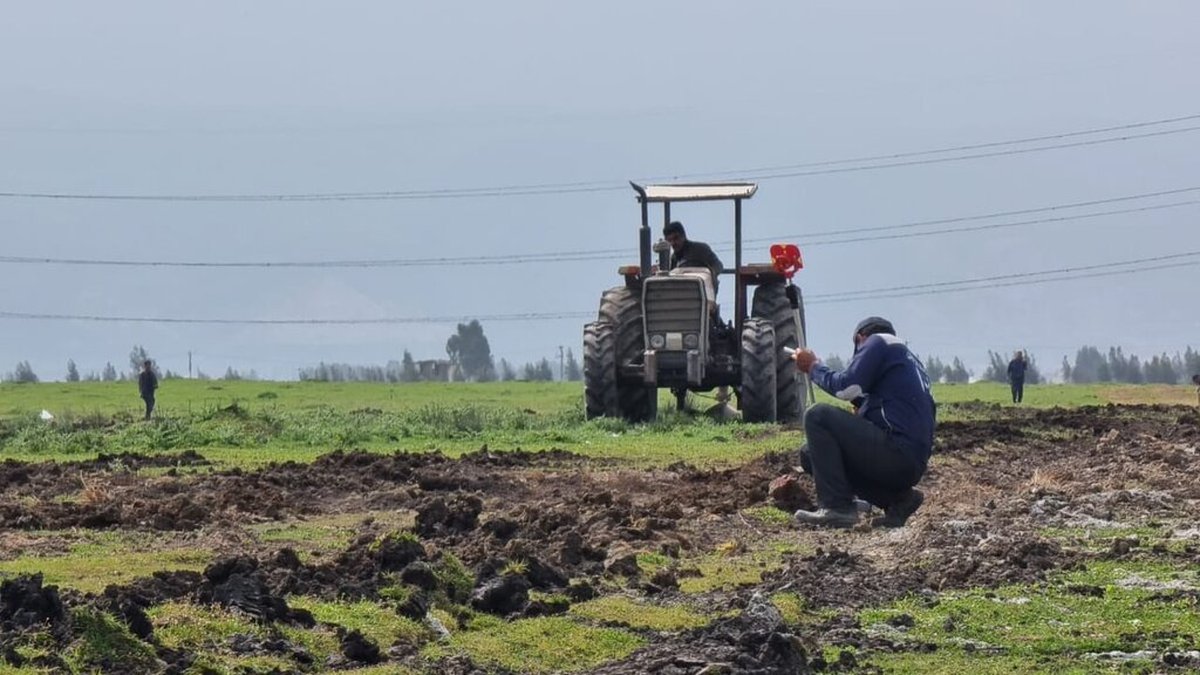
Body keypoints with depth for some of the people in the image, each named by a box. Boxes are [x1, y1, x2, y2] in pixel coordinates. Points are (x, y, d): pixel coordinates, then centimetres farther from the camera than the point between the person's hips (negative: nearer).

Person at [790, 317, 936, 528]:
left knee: (818, 416, -10)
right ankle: (898, 498, 8)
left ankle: (837, 508, -16)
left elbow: (847, 388, -11)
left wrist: (813, 367, 3)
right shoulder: (910, 359, 29)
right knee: (809, 454, 14)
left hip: (896, 451, -9)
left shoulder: (877, 342, 2)